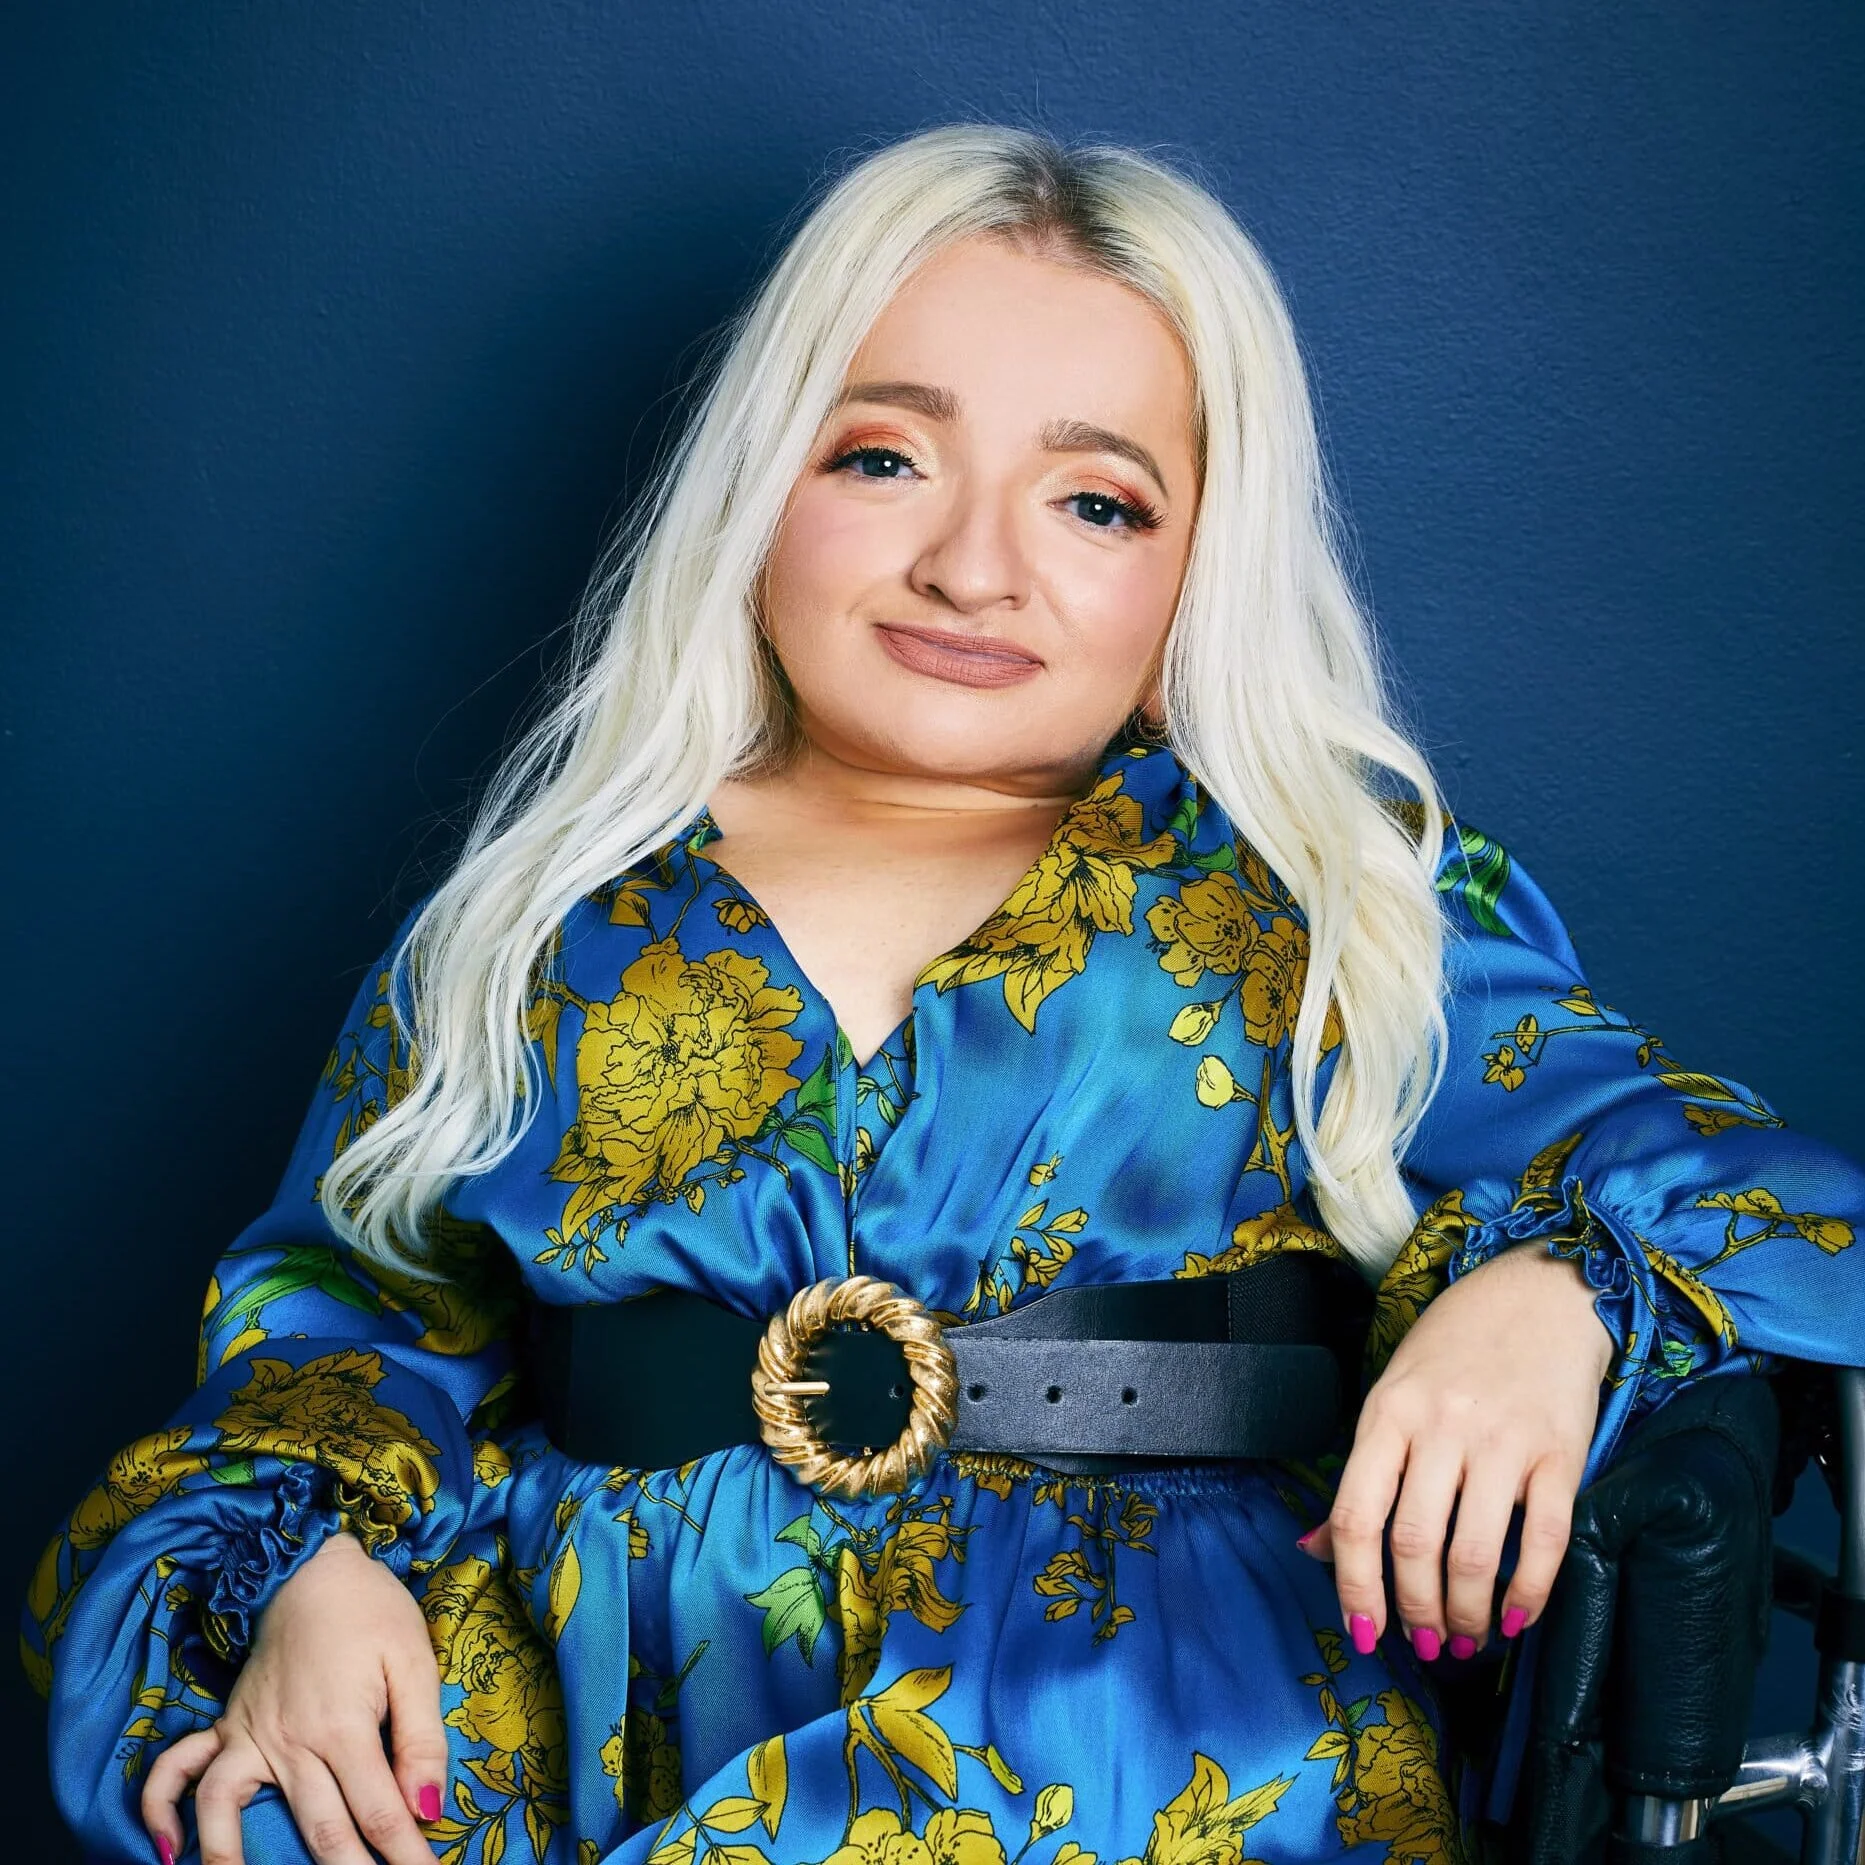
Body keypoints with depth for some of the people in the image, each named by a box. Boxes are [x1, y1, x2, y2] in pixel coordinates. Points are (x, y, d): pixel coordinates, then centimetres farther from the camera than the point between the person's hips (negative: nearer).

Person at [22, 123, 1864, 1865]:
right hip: (598, 1684, 2)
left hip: (1149, 1677, -1)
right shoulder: (555, 911, 16)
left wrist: (1554, 1297, -16)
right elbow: (352, 1311, 18)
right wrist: (304, 1564, -3)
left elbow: (1677, 1158, 7)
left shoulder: (1326, 893, 12)